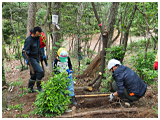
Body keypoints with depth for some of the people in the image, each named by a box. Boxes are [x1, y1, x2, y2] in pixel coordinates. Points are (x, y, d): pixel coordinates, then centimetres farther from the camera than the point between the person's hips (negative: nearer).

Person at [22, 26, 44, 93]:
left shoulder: (37, 38, 8)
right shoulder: (29, 40, -18)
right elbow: (25, 51, -22)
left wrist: (41, 55, 29)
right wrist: (26, 59, -36)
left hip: (36, 58, 9)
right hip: (31, 58, -9)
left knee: (34, 74, 14)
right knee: (40, 71, -18)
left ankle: (30, 89, 27)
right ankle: (39, 88, -6)